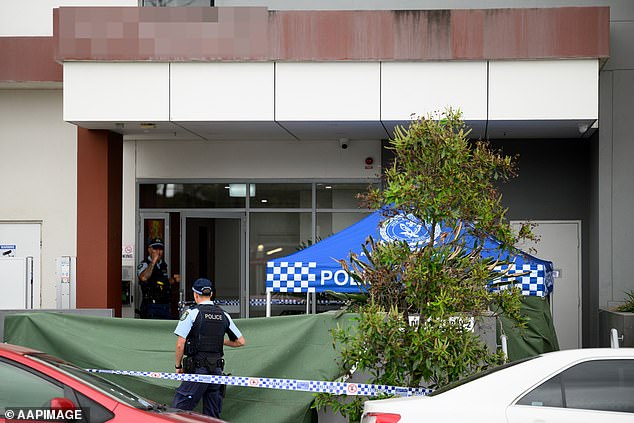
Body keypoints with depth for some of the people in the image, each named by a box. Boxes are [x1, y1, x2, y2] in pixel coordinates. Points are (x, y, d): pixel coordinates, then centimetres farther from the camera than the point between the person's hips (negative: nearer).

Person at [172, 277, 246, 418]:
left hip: (197, 369, -5)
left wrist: (178, 366, 3)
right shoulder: (224, 315, 9)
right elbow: (241, 342, 13)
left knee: (179, 409, -5)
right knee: (212, 414, 10)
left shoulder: (192, 313, -6)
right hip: (217, 369, 5)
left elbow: (180, 344, -10)